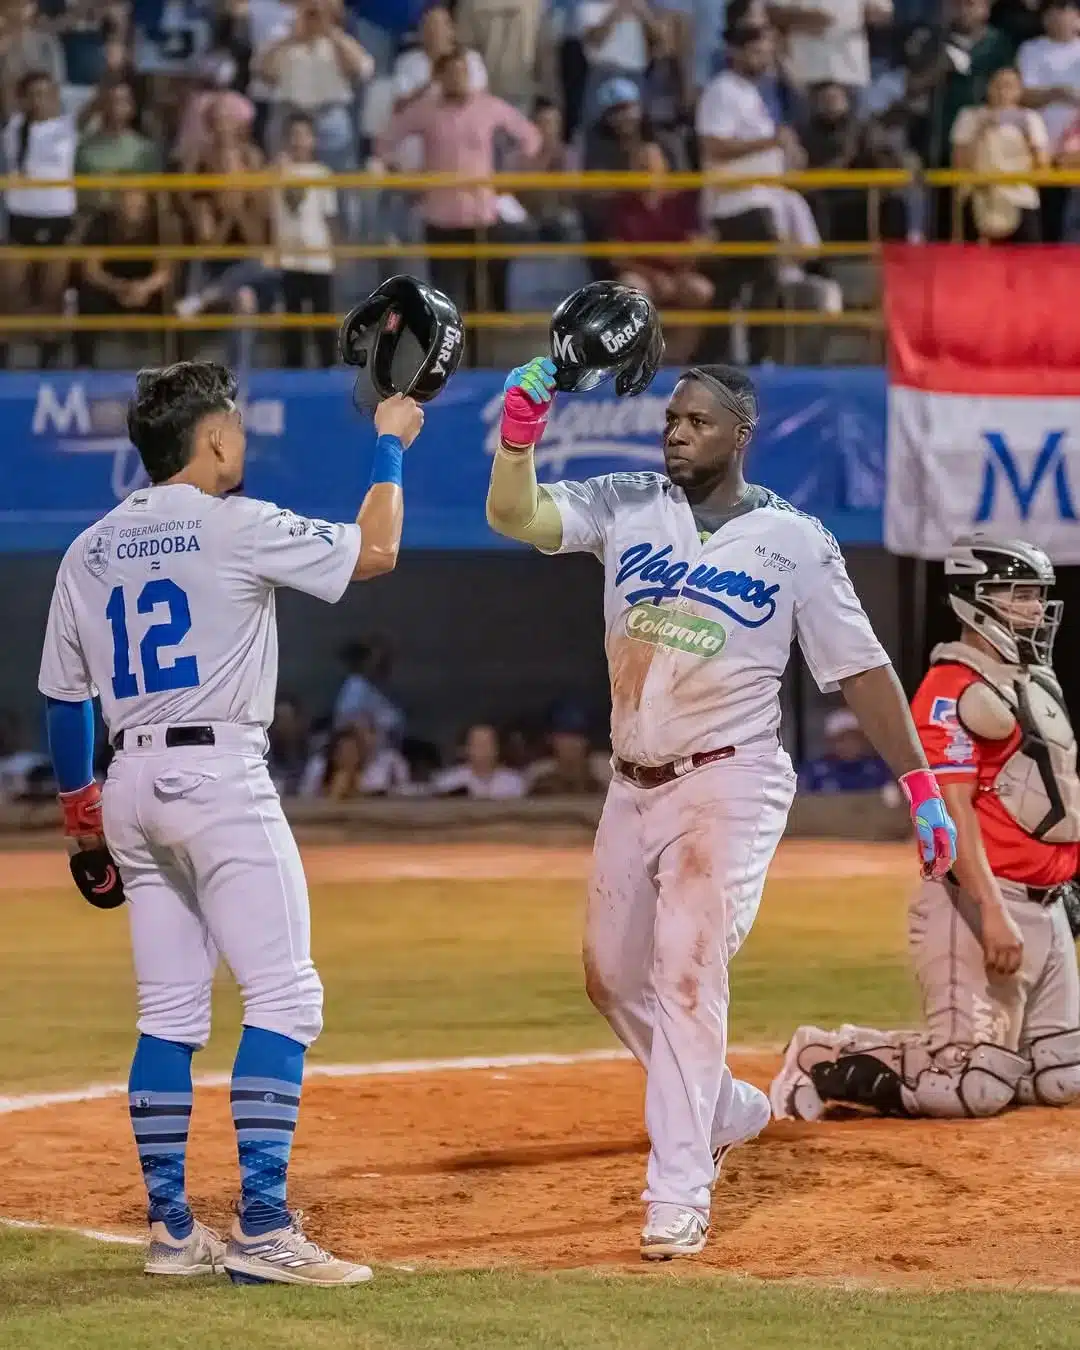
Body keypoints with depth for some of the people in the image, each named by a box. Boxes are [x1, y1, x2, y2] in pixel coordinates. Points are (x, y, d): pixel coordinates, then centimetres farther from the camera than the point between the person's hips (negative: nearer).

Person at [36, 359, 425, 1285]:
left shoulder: (89, 552, 12)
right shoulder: (235, 527, -7)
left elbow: (62, 696, 15)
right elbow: (376, 551, -6)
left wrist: (80, 813, 25)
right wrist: (389, 446, 8)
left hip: (132, 783, 7)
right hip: (219, 774, -7)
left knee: (171, 1012, 12)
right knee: (285, 996, -7)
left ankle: (170, 1228, 11)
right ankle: (261, 1228, -16)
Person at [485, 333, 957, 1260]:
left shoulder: (796, 542, -4)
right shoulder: (624, 507, 3)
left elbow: (860, 670, -3)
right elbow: (515, 517, -10)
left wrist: (921, 787, -8)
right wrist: (521, 429, -27)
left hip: (727, 784, -5)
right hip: (634, 788, 5)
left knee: (688, 974, -15)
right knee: (613, 977, 14)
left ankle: (679, 1198, -15)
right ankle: (726, 1112, 38)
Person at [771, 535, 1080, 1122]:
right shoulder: (952, 689, -12)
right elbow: (952, 809, -20)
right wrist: (993, 913, -28)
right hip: (979, 900, -10)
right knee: (976, 1086, -16)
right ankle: (829, 1059, -1)